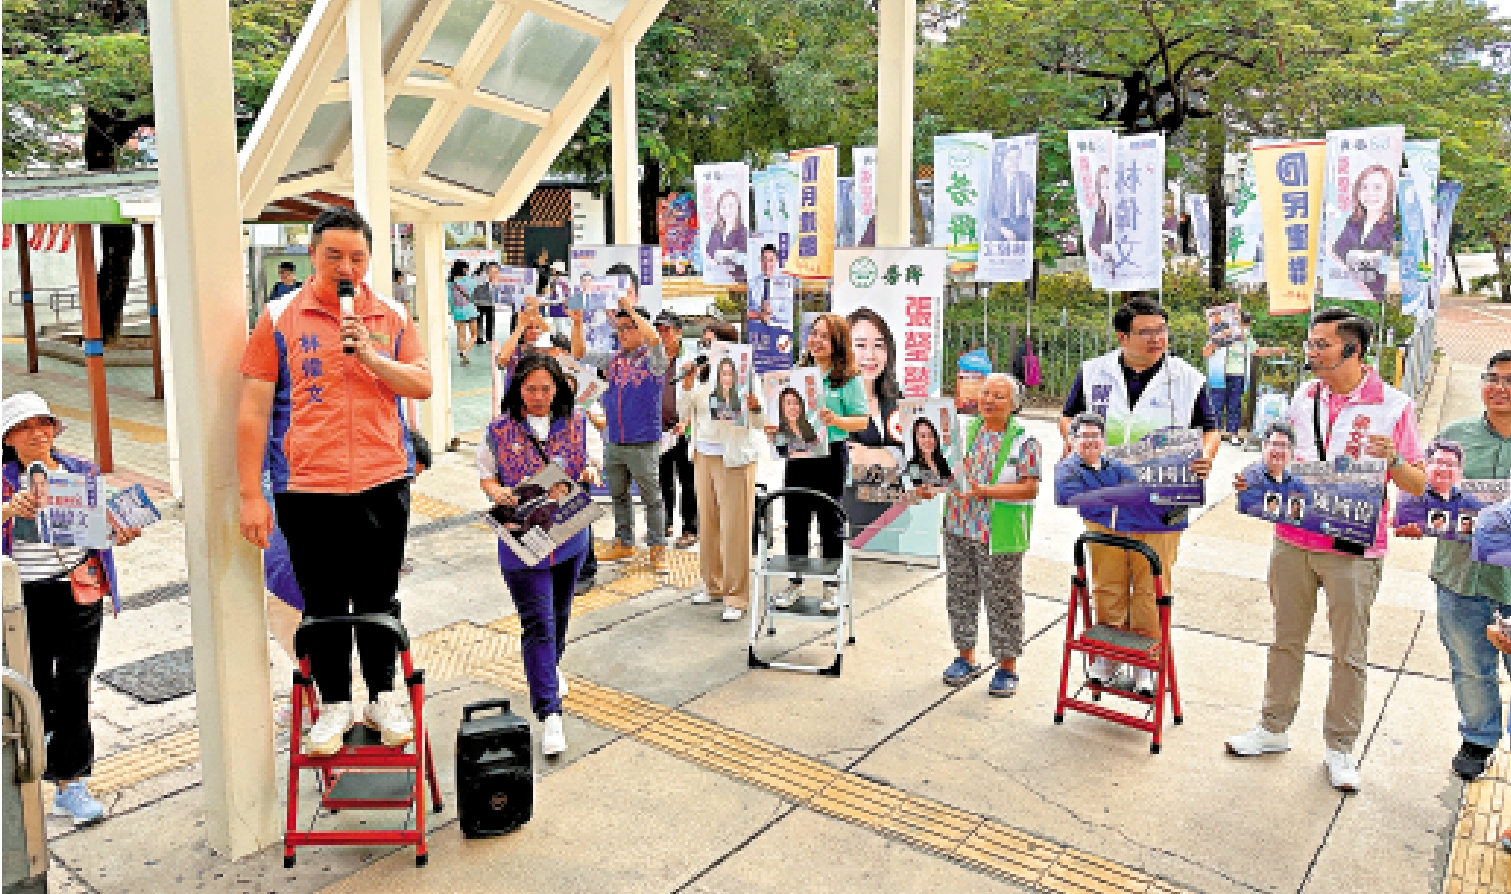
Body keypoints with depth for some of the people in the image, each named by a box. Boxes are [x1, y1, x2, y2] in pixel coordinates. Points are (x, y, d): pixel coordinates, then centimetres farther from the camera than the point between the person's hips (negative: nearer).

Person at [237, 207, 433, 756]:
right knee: (323, 605, 9)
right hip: (307, 487, -1)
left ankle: (383, 696, 28)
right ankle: (334, 703, 26)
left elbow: (422, 384, 3)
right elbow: (253, 408, -2)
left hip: (382, 482, 1)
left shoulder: (391, 316, 6)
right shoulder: (279, 318, -1)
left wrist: (371, 356, -14)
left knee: (379, 601, 12)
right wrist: (251, 494, -6)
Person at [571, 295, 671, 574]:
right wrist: (577, 323, 1)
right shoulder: (614, 359, 10)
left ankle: (658, 550, 12)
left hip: (643, 444, -6)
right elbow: (580, 354, 14)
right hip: (613, 443, 6)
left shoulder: (653, 359, -6)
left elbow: (654, 340, -27)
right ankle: (624, 544, 29)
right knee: (618, 495, 16)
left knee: (652, 497, 3)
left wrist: (631, 309, -26)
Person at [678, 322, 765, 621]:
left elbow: (758, 424, -12)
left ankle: (736, 596, 3)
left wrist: (755, 408, -34)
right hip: (703, 455, 6)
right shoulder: (700, 376, 9)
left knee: (735, 526, -4)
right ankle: (713, 585, 27)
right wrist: (687, 388, -6)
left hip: (734, 458, -6)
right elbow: (684, 417, 9)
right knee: (708, 522, 13)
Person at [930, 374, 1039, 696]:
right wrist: (932, 486, -4)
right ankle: (965, 658, 29)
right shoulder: (967, 431, 8)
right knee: (960, 594, 13)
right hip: (959, 528, 5)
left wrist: (985, 491, -24)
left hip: (999, 535, -5)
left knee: (1002, 601, 3)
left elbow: (1030, 488, -14)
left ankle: (1007, 668, 17)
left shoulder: (1024, 442, -7)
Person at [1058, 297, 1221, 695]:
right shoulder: (1093, 373, 6)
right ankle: (1106, 655, 26)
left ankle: (1146, 662, 22)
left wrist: (1206, 456, -11)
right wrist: (1072, 440, -4)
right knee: (1107, 583, 10)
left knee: (1151, 589, 6)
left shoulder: (1188, 379, 3)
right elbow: (1069, 416, 17)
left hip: (1159, 504, -1)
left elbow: (1209, 429, 10)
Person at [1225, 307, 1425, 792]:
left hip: (1353, 549, -4)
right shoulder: (1304, 396, 6)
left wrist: (1393, 459, -23)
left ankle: (1340, 747, 22)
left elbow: (1418, 484, -3)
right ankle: (1273, 728, 29)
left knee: (1349, 654, 7)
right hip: (1292, 540, 4)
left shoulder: (1392, 406, -6)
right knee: (1286, 640, 15)